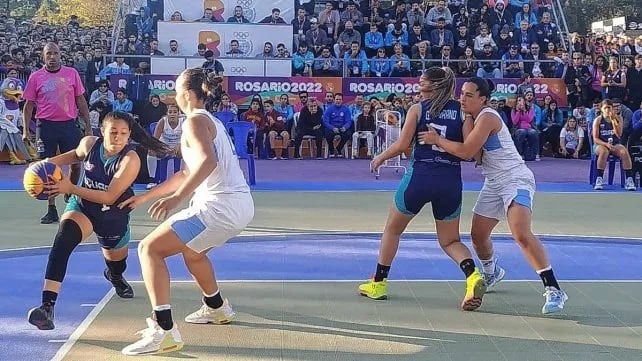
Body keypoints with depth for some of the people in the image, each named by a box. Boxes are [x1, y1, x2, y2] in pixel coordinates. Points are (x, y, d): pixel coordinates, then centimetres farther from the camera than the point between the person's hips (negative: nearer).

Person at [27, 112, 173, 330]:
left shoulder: (130, 160, -26)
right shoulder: (89, 143, -14)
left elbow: (109, 197, -30)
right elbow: (76, 155, 13)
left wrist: (70, 188, -33)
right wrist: (50, 163, -3)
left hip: (113, 216, 0)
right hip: (81, 206, 1)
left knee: (115, 261, 23)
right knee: (64, 236, -33)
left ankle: (115, 276, 68)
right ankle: (47, 307, -41)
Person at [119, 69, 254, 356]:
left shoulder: (195, 120, -6)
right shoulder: (212, 121, 23)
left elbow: (208, 161, -26)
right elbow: (187, 174, 28)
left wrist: (177, 198, -33)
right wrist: (144, 197, 30)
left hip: (219, 206, -10)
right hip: (241, 205, 10)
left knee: (149, 248, -9)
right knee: (191, 250, 35)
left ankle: (164, 331, -19)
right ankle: (216, 308, 51)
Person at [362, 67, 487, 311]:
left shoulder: (417, 109, 0)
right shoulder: (461, 110, 5)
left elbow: (402, 145, -6)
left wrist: (380, 158, 11)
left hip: (419, 177, -2)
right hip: (451, 181, 2)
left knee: (392, 229, 21)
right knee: (450, 240, 18)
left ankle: (378, 284, 25)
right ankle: (472, 276, -11)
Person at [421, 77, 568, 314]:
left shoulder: (487, 117, -18)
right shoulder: (473, 118, 10)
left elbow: (466, 152, -25)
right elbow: (477, 156, 1)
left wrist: (436, 140, -14)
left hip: (516, 180, -10)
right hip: (494, 183, 10)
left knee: (522, 235, -25)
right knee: (477, 235, 13)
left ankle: (553, 290, -21)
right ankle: (491, 273, 43)